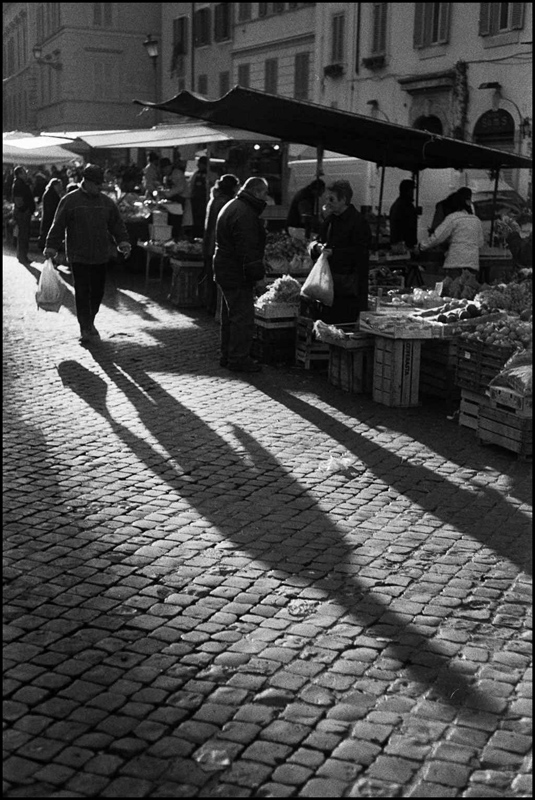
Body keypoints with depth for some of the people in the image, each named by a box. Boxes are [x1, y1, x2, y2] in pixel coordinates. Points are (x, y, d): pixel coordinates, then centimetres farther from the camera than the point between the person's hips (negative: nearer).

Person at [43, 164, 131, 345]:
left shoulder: (107, 202, 9)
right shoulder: (69, 201, -3)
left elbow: (117, 224, 13)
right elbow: (58, 226, -3)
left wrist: (123, 241, -2)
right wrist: (51, 247, -7)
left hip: (101, 256, 4)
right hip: (78, 256, -4)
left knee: (98, 291, 9)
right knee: (82, 292, -5)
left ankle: (90, 323, 28)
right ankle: (85, 329, -1)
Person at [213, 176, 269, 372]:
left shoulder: (232, 206, 17)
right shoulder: (245, 214, -20)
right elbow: (247, 248, -25)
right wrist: (255, 271, -22)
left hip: (225, 271, 11)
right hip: (237, 274, -11)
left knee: (230, 315, 18)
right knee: (243, 316, -5)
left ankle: (227, 355, 26)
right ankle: (238, 358, 0)